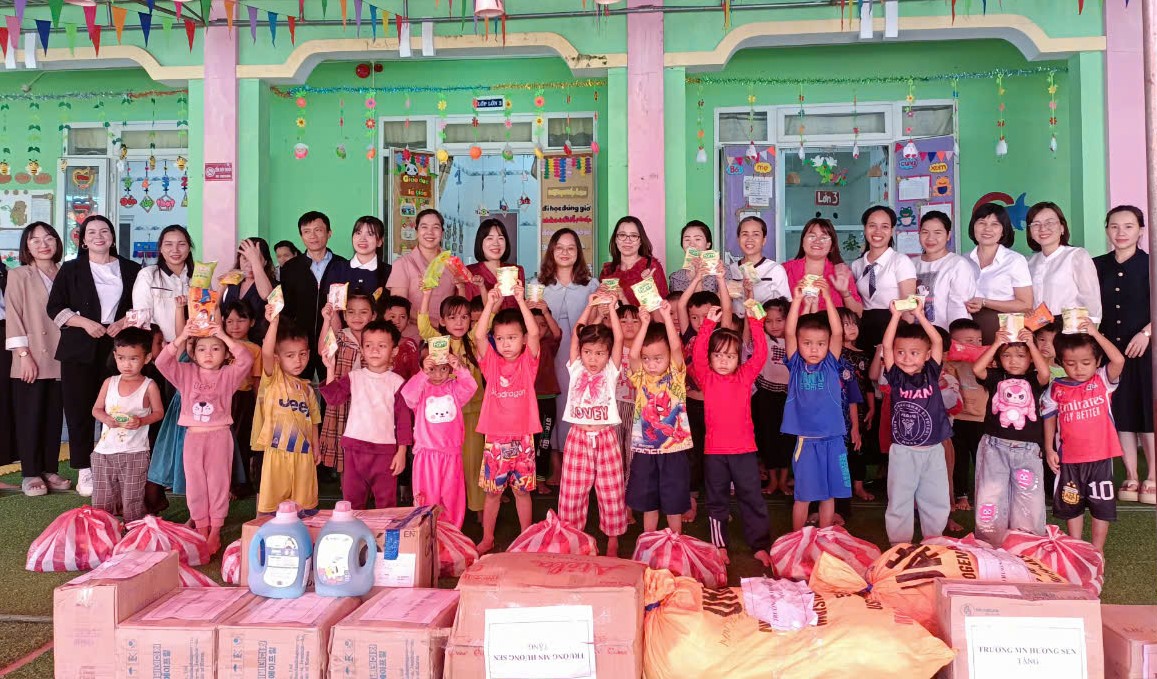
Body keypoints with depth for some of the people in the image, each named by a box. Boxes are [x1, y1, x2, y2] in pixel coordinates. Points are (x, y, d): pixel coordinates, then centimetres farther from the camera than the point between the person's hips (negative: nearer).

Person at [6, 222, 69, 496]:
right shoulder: (19, 276, -1)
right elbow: (13, 317, -6)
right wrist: (24, 355, -12)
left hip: (60, 360, 3)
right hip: (31, 361, -3)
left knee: (54, 417, 8)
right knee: (30, 417, 2)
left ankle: (50, 470, 18)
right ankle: (31, 474, 10)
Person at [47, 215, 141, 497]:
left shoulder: (131, 270, 10)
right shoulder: (71, 269, 8)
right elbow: (55, 307, 4)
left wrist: (124, 322, -6)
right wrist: (84, 322, -11)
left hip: (118, 347, 0)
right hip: (79, 349, 0)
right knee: (79, 410, -1)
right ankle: (84, 471, 6)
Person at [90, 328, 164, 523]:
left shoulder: (149, 386, -6)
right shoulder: (109, 383, 3)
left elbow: (158, 412, 0)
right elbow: (96, 409, 9)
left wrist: (141, 421, -18)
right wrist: (106, 418, -13)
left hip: (135, 452, -3)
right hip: (105, 450, 3)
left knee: (132, 500, 4)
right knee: (101, 500, 11)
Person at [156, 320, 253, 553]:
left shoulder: (228, 374, -1)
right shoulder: (186, 373, 5)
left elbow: (246, 360, -18)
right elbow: (162, 362, -7)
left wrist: (224, 336, -19)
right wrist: (181, 338, -16)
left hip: (219, 436, -2)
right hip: (193, 436, 2)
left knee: (218, 482, 5)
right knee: (195, 483, 9)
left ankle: (215, 530, 15)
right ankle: (201, 528, 21)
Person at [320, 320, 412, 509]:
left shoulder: (397, 382, -2)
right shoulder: (353, 377, 5)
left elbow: (404, 418, -2)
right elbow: (333, 398, -3)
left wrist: (402, 451, -5)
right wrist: (330, 369, -9)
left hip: (385, 450, -2)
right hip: (355, 447, 3)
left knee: (386, 503, 6)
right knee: (352, 499, 13)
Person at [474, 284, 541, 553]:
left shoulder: (528, 361, -1)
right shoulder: (491, 361, 2)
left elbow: (534, 333, -17)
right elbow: (478, 335, -14)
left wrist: (521, 300, -22)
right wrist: (491, 304, -21)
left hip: (522, 437, -1)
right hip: (495, 437, 1)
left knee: (522, 490, 9)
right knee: (492, 490, 10)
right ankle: (487, 539, 25)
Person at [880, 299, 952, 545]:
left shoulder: (931, 373, 0)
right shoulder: (896, 377, -3)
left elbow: (938, 342, -9)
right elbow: (886, 345, -13)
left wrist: (919, 315, -14)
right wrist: (896, 315, -16)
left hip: (933, 451, 2)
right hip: (903, 452, -1)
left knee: (936, 502, 12)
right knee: (898, 504, 5)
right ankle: (899, 548, 17)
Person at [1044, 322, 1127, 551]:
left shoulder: (1103, 381, -5)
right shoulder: (1056, 390, -3)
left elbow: (1118, 360, -23)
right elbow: (1049, 419, 4)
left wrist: (1096, 334, -22)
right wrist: (1049, 449, 0)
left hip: (1100, 457, -1)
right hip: (1069, 458, 1)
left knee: (1101, 504, 9)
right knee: (1072, 504, 14)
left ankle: (1097, 549, 25)